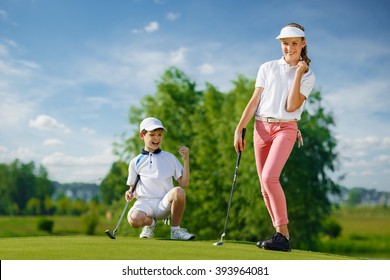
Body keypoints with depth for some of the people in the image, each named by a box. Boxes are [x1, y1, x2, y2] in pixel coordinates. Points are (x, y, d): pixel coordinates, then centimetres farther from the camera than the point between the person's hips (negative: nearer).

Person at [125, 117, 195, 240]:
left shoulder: (170, 158, 11)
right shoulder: (136, 162, 12)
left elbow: (184, 184, 5)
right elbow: (133, 189, 16)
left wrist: (186, 159, -3)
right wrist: (130, 194, -8)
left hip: (165, 203, 0)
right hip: (145, 201, 0)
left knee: (179, 192, -35)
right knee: (134, 219, -36)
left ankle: (175, 230, -10)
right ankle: (151, 222, 5)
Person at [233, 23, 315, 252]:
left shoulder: (307, 76, 6)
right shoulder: (267, 68, 12)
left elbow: (291, 106, -8)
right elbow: (255, 101, 10)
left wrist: (298, 73, -8)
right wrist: (239, 129, 2)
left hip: (286, 128, -4)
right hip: (262, 127, 4)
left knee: (269, 177, -24)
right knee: (265, 185, 2)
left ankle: (283, 234, -19)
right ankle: (282, 235, 12)